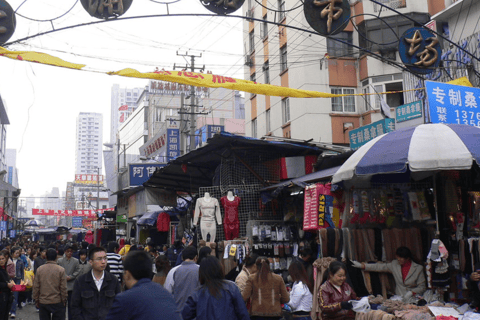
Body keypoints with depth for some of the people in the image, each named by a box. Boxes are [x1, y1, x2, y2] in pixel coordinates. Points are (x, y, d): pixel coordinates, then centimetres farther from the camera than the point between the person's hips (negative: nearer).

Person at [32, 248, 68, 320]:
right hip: (57, 302, -2)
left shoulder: (39, 270, -2)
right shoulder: (61, 270, -9)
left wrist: (36, 300, 12)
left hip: (43, 303, 3)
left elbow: (36, 287, 2)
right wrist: (64, 301, 3)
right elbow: (63, 288, -8)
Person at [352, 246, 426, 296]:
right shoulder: (394, 265, 8)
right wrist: (361, 265, 7)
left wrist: (412, 292, -16)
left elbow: (422, 287, 3)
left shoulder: (418, 268, 0)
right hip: (398, 298, 3)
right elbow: (379, 267, 11)